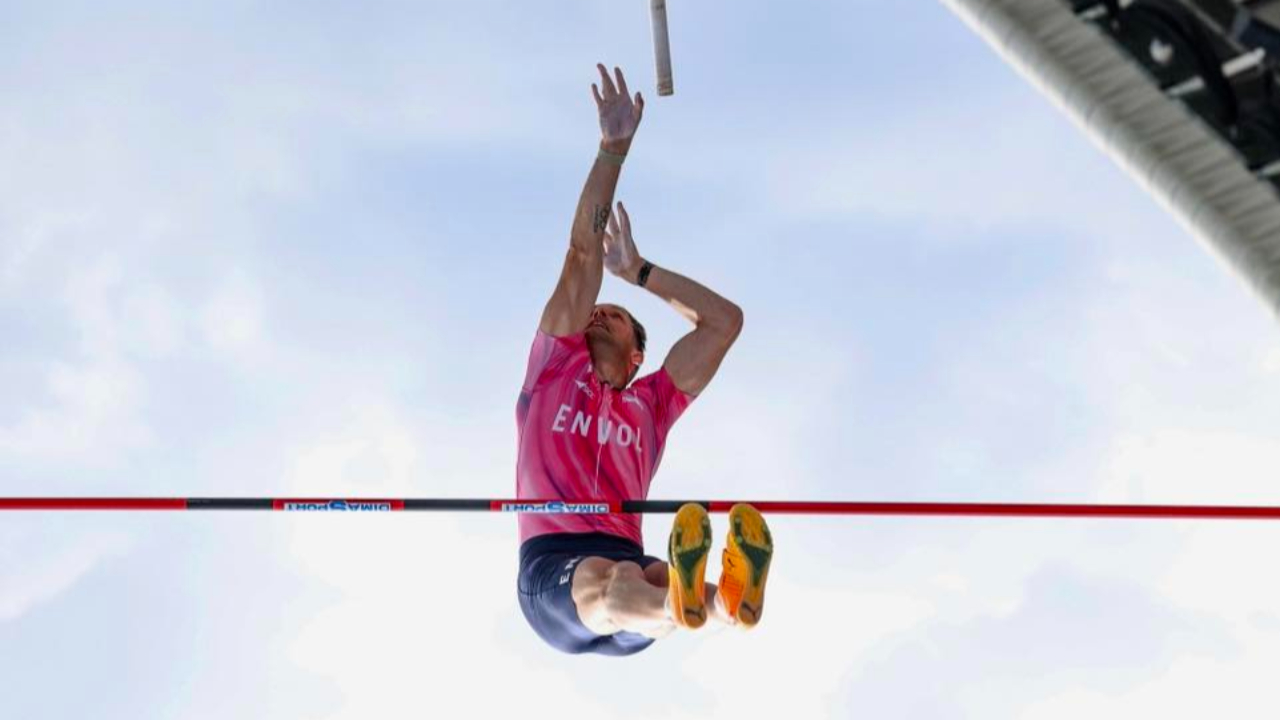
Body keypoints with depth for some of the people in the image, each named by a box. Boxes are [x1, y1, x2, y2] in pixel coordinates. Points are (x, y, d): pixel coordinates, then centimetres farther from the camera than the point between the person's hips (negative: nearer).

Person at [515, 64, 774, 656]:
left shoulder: (649, 404, 29)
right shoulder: (554, 371, 25)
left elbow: (725, 319, 31)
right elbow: (583, 255, 19)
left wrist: (636, 270, 34)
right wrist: (614, 147, 16)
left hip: (625, 560, 2)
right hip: (552, 566, -2)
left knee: (649, 585, -36)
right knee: (601, 584, -38)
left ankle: (729, 596, -70)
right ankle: (684, 602, -72)